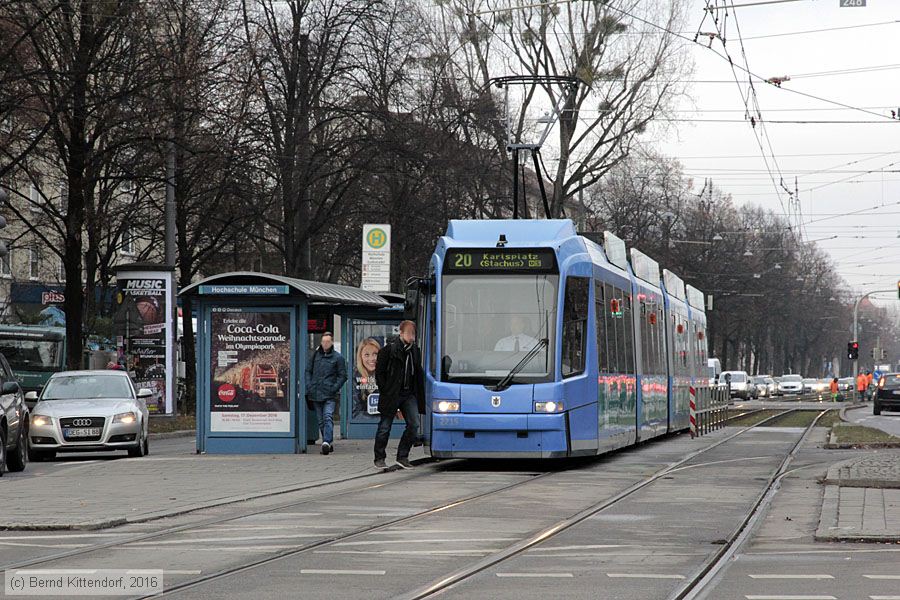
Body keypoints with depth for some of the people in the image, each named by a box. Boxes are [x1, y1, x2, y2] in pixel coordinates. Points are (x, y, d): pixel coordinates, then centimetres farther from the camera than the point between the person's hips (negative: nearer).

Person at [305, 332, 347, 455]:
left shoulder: (337, 357, 1)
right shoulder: (315, 355, 10)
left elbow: (342, 375, 3)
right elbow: (308, 371, 17)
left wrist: (334, 388, -8)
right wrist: (309, 386, 5)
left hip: (330, 395, -4)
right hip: (316, 393, 4)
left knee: (328, 418, -18)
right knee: (321, 421, 8)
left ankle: (327, 442, -27)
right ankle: (329, 442, 17)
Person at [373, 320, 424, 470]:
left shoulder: (415, 351, 10)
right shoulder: (389, 349, -6)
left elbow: (418, 374, 17)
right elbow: (379, 372, -5)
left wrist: (418, 394, 8)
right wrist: (385, 392, -10)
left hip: (409, 394, 5)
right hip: (391, 395, -5)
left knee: (414, 425, -6)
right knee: (385, 427, 3)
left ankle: (402, 457, 4)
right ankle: (379, 459, 14)